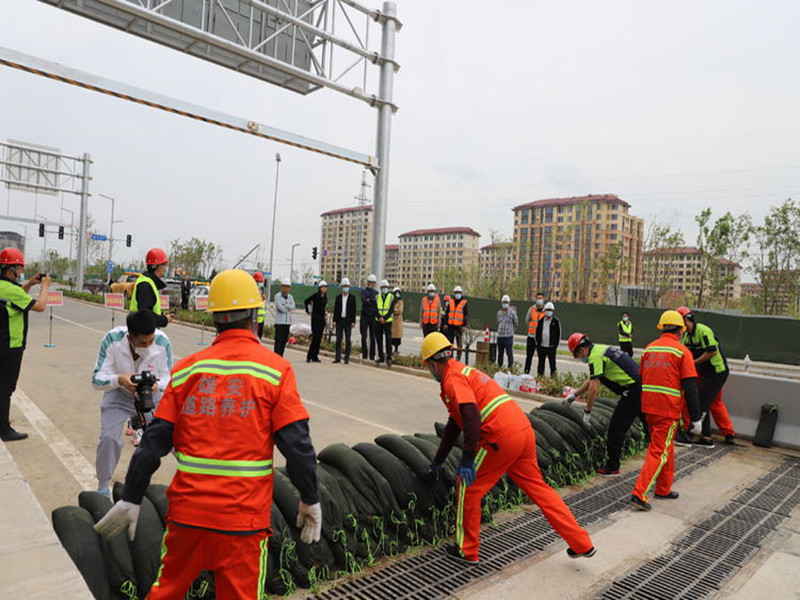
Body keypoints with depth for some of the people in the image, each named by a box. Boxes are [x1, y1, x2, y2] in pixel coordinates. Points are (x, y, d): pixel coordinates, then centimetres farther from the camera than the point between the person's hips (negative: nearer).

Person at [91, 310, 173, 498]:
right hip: (119, 396, 0)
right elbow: (96, 379, -24)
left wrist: (156, 385, -42)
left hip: (153, 397, 0)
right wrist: (119, 379, -45)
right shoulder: (113, 340, -29)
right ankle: (103, 487, 11)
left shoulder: (162, 342, -29)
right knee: (109, 438, -17)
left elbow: (169, 379, -19)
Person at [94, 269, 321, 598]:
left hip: (187, 509, 3)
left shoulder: (188, 368, -1)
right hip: (244, 515, -3)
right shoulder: (275, 368, -10)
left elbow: (154, 441, 2)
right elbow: (297, 444, -11)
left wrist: (131, 498, 13)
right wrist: (310, 500, 1)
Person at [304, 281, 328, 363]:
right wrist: (308, 311, 0)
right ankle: (309, 356, -5)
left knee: (319, 339, 7)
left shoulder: (325, 297, 9)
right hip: (315, 318, -6)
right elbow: (306, 301, 0)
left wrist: (325, 312, 12)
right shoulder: (315, 295, -8)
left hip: (322, 319, 6)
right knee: (315, 337, -11)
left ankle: (315, 356, 14)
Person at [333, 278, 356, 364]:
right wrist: (334, 320, 1)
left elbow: (354, 310, 0)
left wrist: (353, 321, -7)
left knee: (347, 340, 0)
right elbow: (335, 309, 8)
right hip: (339, 321, 2)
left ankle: (347, 358, 6)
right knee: (338, 340, 3)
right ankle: (338, 357, 8)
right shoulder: (338, 297, 9)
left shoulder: (352, 297, 3)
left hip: (348, 321, -2)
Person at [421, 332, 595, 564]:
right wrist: (438, 461, 38)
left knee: (468, 488, 9)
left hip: (501, 438, -9)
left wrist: (467, 461, -19)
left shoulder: (452, 377, -4)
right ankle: (581, 544, 27)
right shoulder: (464, 372, 25)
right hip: (524, 430, 9)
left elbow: (472, 417, -21)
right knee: (538, 487, 20)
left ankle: (467, 551, 22)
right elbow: (454, 424, 32)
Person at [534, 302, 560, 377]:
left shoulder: (556, 321, 0)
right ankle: (540, 376, 18)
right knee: (541, 363, 10)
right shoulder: (541, 321, 10)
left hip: (551, 347, -3)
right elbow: (537, 333, 13)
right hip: (541, 346, 3)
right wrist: (537, 344, 5)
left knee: (552, 363, 0)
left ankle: (553, 376, 7)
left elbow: (558, 334, 0)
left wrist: (555, 346, -6)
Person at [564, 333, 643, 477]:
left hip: (633, 389, -10)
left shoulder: (595, 356, -13)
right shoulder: (602, 349, 18)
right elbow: (591, 380, 29)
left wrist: (587, 411, -8)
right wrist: (574, 395, 33)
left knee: (616, 428, 0)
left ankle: (612, 468, 8)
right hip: (642, 385, 10)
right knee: (650, 426, 22)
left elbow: (594, 388, -18)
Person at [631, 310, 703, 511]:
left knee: (666, 446, 22)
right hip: (668, 409, -6)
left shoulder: (649, 348, 10)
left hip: (648, 406, 6)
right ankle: (640, 494, -6)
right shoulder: (682, 351, -8)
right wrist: (696, 417, -4)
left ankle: (664, 489, 32)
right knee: (659, 451, -1)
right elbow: (690, 387, -10)